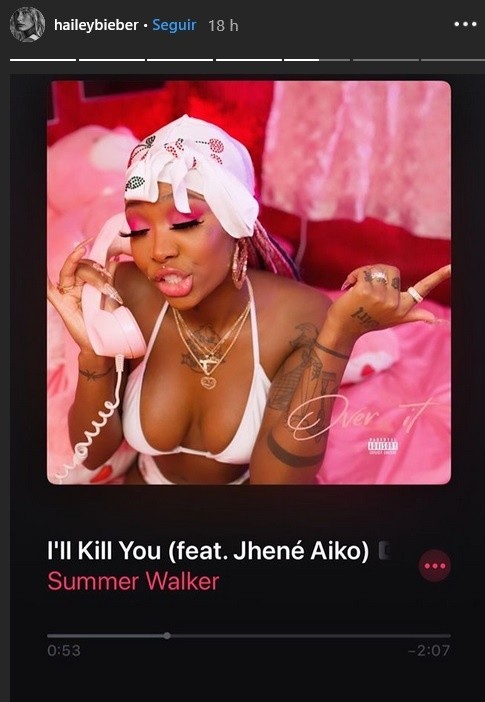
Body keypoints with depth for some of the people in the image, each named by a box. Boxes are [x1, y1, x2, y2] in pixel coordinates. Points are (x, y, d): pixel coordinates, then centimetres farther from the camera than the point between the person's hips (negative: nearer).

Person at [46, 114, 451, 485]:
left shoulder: (299, 319, -22)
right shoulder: (128, 294, -18)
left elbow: (275, 479, -25)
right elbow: (93, 452, -10)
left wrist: (340, 333, -32)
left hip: (247, 480, -1)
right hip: (147, 479, 1)